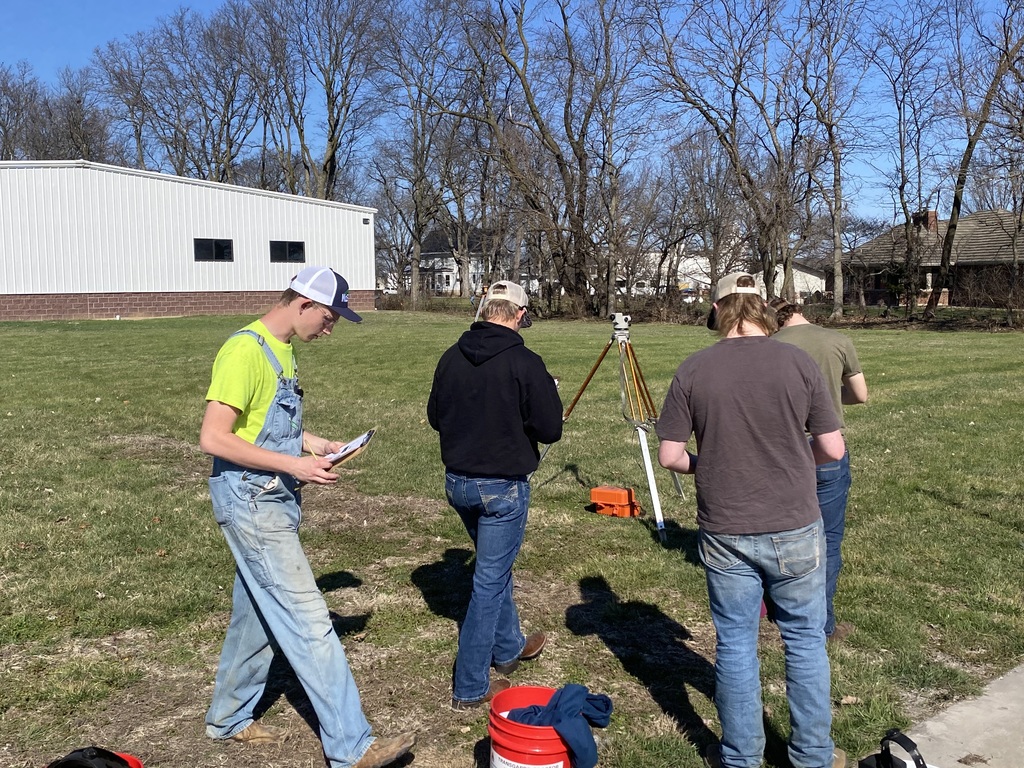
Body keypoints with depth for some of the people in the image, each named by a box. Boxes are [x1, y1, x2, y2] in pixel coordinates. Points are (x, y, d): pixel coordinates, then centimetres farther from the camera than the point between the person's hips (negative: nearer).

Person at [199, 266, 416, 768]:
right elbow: (213, 438, -23)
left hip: (274, 500, 10)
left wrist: (314, 443, 7)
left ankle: (228, 718, 36)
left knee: (259, 614, 19)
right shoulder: (245, 351, -19)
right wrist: (292, 464, -22)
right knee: (309, 622, -7)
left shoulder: (281, 349, 12)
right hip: (250, 502, -10)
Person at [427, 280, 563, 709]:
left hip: (457, 481, 6)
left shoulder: (451, 358, -1)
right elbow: (550, 429, -15)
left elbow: (435, 417, 10)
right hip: (503, 487, -6)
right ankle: (470, 687, 12)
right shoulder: (525, 364, -18)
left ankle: (509, 649, 44)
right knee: (490, 581, 4)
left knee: (495, 568, 25)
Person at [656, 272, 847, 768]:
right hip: (794, 530, 0)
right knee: (805, 639, 16)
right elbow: (832, 449, -3)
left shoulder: (693, 369, -7)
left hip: (724, 535, 0)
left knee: (735, 644, 13)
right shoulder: (798, 363, -7)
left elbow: (670, 455, -5)